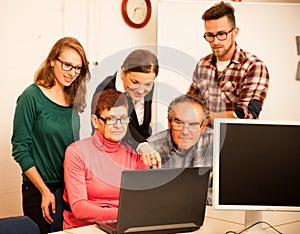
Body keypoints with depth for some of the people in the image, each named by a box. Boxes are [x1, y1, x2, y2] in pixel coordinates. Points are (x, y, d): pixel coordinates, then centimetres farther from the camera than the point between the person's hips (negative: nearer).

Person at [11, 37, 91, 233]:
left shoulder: (72, 99, 6)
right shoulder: (32, 97, -11)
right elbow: (20, 149, -12)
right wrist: (45, 191, -15)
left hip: (70, 188, 5)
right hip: (39, 190, -5)